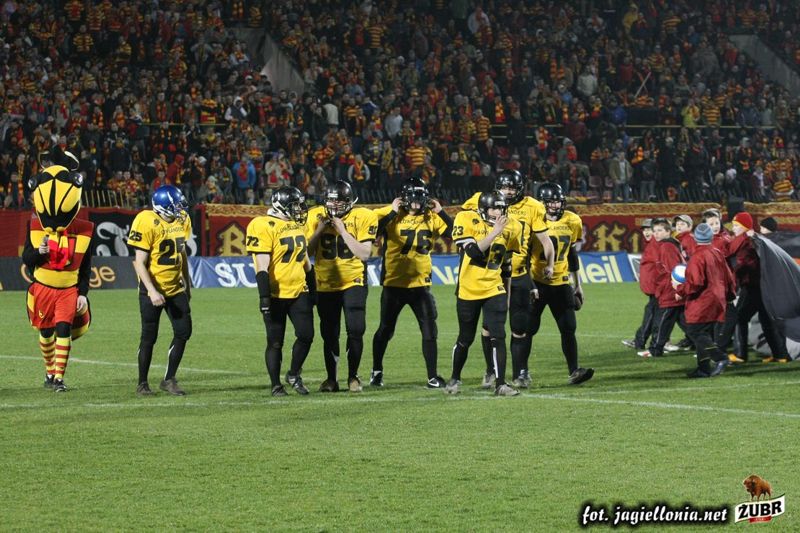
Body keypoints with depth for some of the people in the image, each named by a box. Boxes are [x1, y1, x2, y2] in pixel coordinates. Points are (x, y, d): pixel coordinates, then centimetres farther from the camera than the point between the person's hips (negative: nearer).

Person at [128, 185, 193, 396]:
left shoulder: (182, 221, 2)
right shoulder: (148, 224, -19)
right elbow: (139, 263, -18)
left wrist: (187, 282, 18)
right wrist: (152, 292, -24)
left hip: (176, 288, 6)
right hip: (152, 289, -6)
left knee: (183, 332, 1)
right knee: (149, 337, 1)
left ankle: (169, 379, 11)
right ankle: (142, 383, 13)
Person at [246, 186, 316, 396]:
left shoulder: (297, 224, 12)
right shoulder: (264, 227, -13)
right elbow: (262, 266, -17)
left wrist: (312, 289, 20)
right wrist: (264, 297, -20)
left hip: (299, 292, 6)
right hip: (276, 294, -6)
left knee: (306, 335, -1)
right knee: (275, 342, 2)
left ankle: (294, 374, 19)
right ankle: (276, 385, 12)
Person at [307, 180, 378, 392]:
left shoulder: (363, 217, -9)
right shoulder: (316, 216, -3)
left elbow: (364, 254, -16)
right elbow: (307, 250, -2)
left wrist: (342, 230, -20)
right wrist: (320, 229, -15)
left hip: (353, 282, -2)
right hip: (325, 285, 2)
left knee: (355, 330, -10)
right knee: (329, 334, 5)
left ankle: (353, 376, 7)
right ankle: (331, 379, 17)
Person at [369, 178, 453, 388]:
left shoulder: (431, 218, 2)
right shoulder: (392, 215, -8)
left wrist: (441, 212, -8)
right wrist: (393, 212, -21)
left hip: (420, 284, 2)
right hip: (393, 284, -2)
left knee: (429, 331, -2)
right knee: (385, 330, 11)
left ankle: (432, 377, 4)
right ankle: (376, 371, 30)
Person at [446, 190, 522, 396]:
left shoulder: (510, 227, 2)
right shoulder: (467, 220, -11)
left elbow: (506, 266, 11)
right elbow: (473, 252, -23)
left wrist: (507, 294, 14)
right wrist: (494, 232, -24)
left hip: (495, 289, 2)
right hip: (468, 290, -2)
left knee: (498, 337, -10)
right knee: (465, 339, 9)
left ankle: (500, 384, -8)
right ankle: (454, 379, 30)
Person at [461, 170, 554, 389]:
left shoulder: (531, 207, 0)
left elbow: (544, 239, 5)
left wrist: (549, 264, -7)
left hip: (519, 275, 0)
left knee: (520, 328, 3)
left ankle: (520, 373, 14)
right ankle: (491, 372, 18)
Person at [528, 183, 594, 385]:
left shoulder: (572, 222, 3)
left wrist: (578, 284, 16)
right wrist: (529, 285, -17)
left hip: (561, 283, 4)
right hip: (537, 283, -4)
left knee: (569, 328, -3)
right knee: (529, 328, 1)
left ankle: (574, 371, -4)